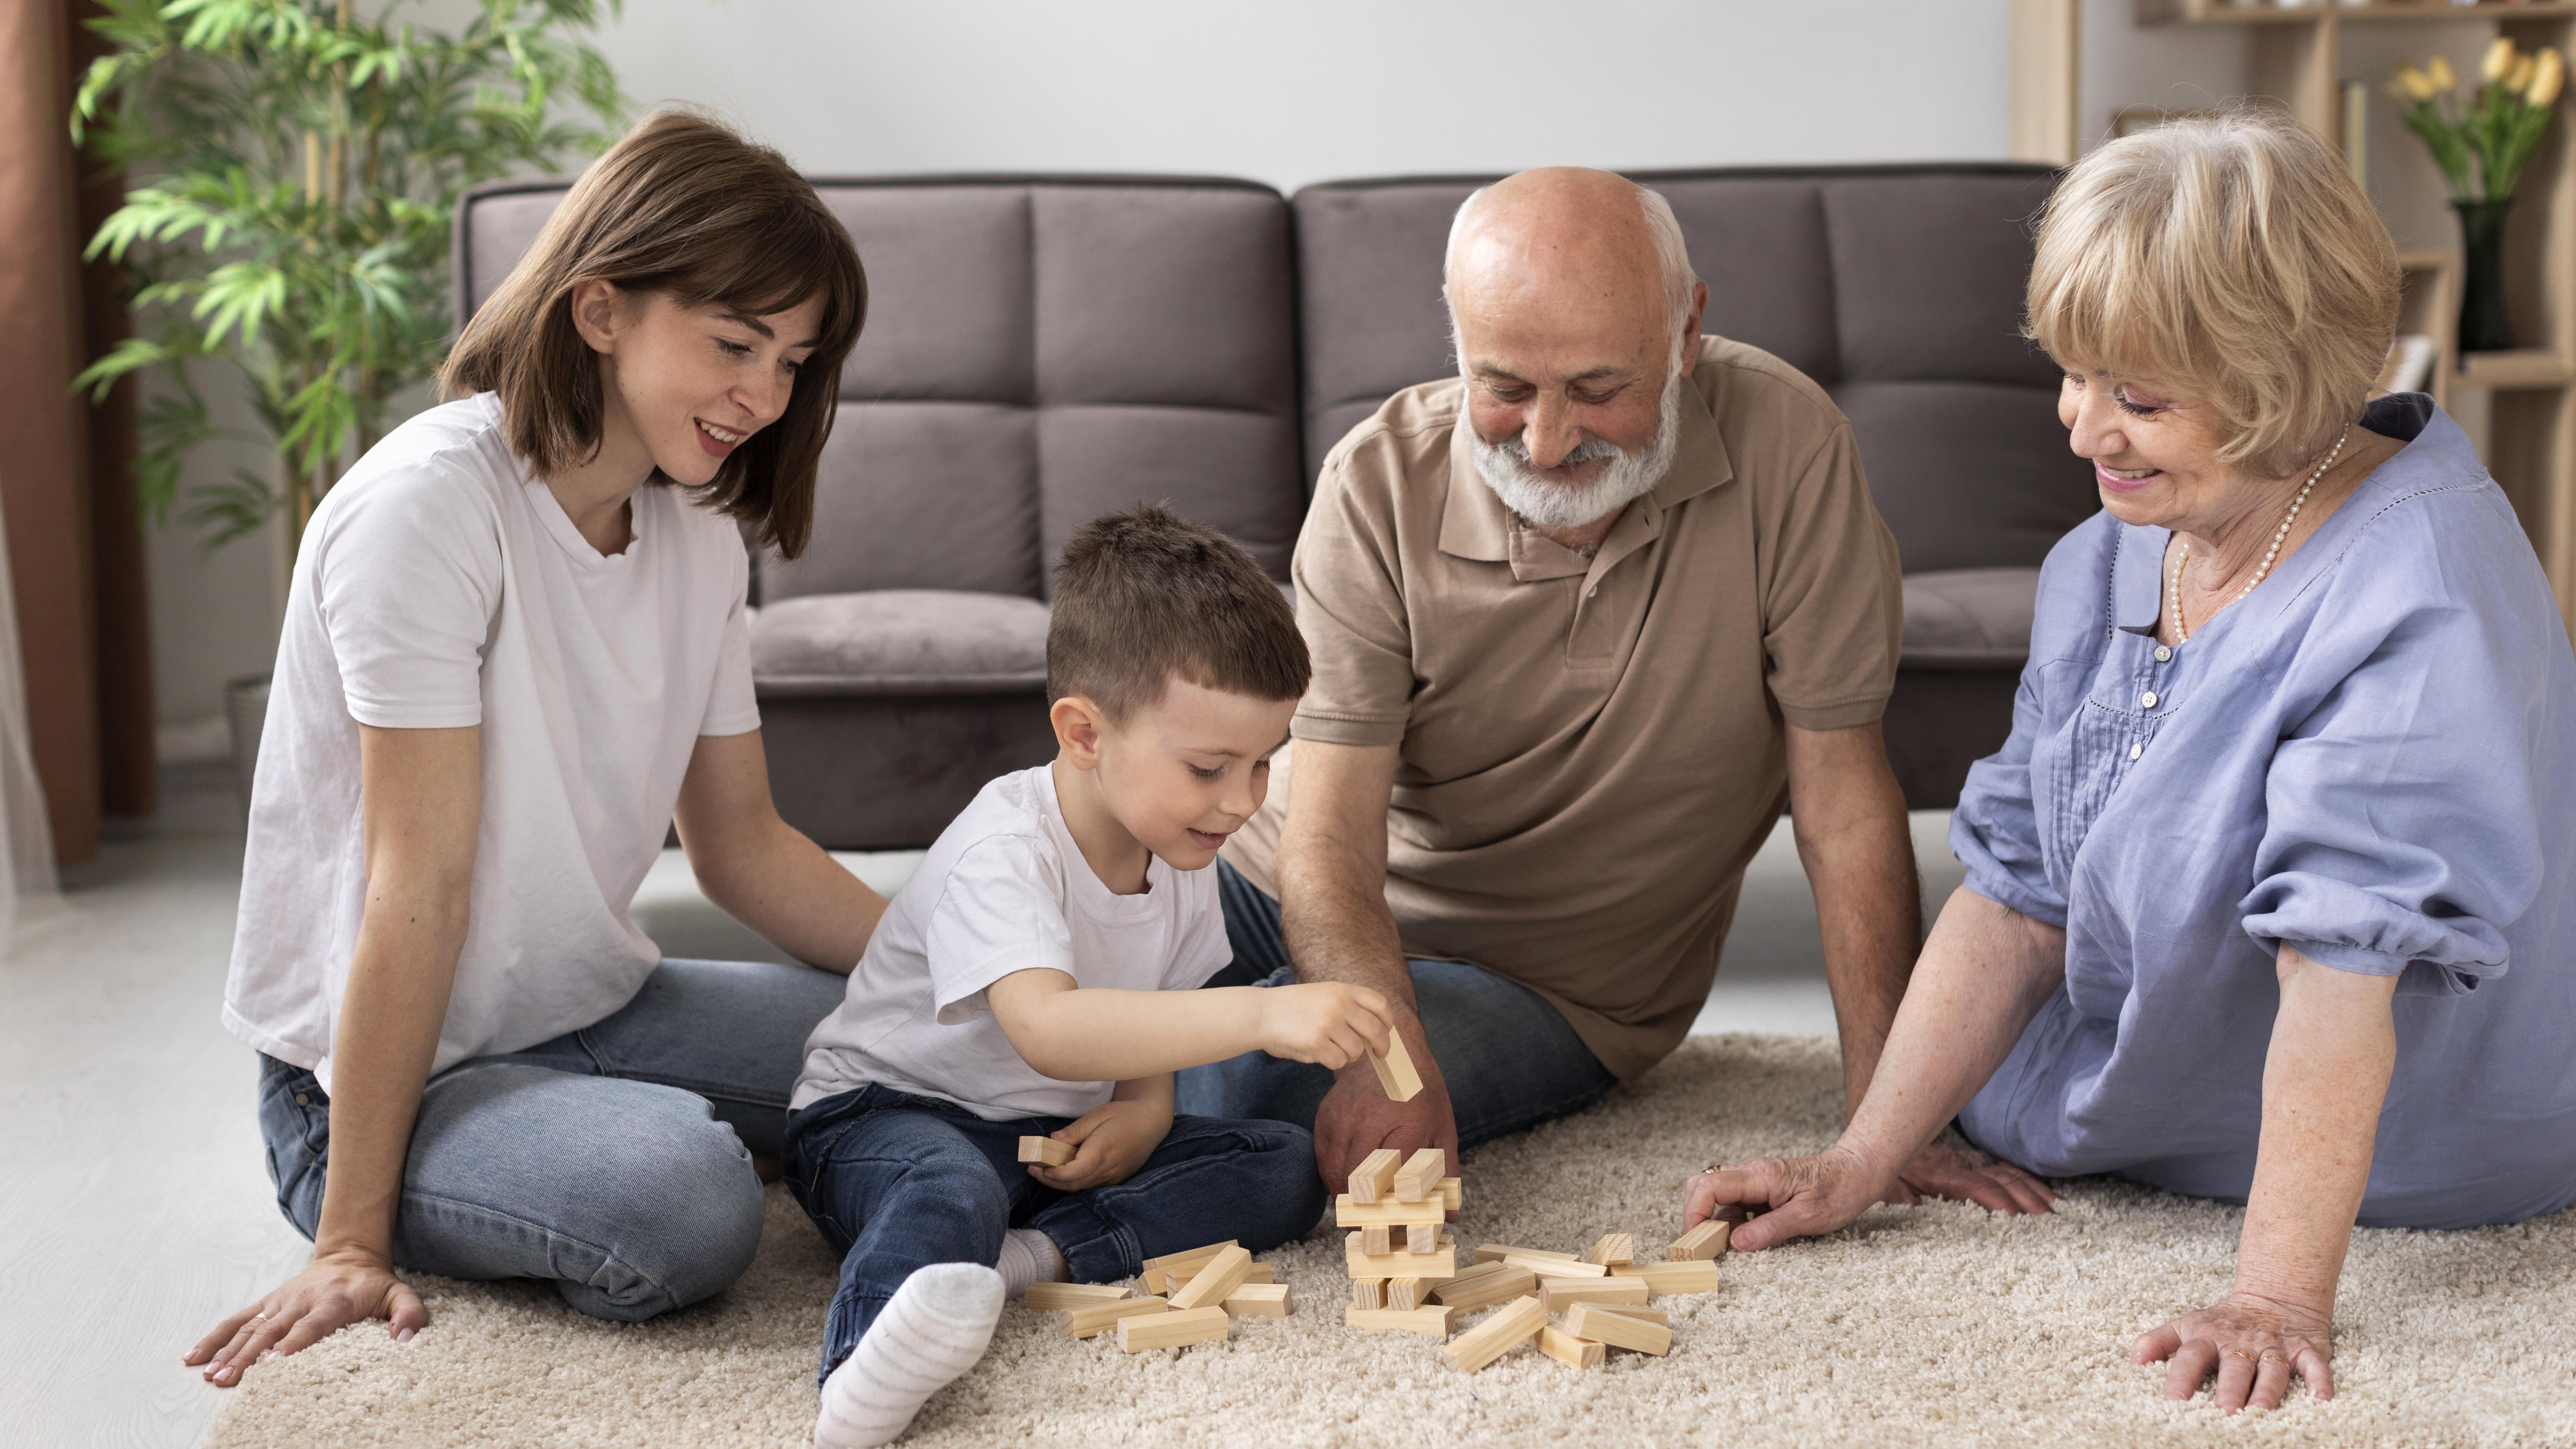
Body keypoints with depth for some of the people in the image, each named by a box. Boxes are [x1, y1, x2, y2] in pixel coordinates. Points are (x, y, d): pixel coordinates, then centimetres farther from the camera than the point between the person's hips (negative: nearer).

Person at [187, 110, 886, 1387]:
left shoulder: (699, 534, 4)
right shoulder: (432, 505, -21)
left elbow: (743, 846, 9)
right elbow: (422, 886, -24)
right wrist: (352, 1243, -22)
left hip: (592, 1010, 7)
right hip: (381, 1072, -7)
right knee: (678, 1202, -33)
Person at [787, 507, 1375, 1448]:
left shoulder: (1182, 854, 0)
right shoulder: (1004, 850, -26)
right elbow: (1048, 1030, -43)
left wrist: (1143, 1112, -12)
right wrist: (1262, 1016, -51)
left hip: (1065, 1136, 8)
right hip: (886, 1113, -7)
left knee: (1286, 1165, -8)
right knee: (953, 1188, -41)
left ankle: (1046, 1253, -27)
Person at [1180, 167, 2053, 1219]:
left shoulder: (1781, 442, -20)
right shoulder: (1378, 483, -16)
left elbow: (1841, 794, -14)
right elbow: (1330, 838, -21)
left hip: (1549, 982, -1)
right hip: (1297, 907, 2)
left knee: (1234, 1094, -28)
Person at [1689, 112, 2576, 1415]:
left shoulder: (2420, 593, -32)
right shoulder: (2101, 568, -7)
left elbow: (2343, 963, -38)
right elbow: (2016, 898, -7)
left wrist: (2278, 1295, -41)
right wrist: (1860, 1163, -13)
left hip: (2407, 1183, -7)